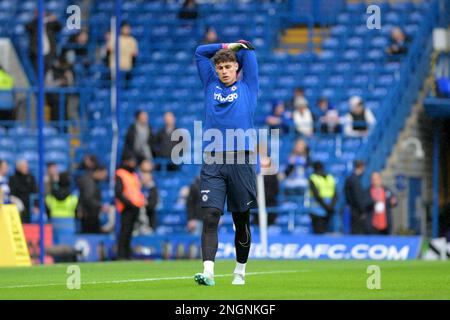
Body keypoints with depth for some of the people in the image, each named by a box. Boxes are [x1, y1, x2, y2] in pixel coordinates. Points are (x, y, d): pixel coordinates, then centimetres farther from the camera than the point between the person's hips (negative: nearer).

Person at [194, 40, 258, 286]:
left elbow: (248, 50, 12)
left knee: (241, 220, 6)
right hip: (212, 162, 1)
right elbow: (200, 52, 23)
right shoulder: (211, 85, 17)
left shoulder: (247, 86, 12)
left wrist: (236, 46, 28)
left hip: (241, 160, -1)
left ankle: (240, 272, 19)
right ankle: (208, 272, -21)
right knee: (210, 217, -12)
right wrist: (226, 47, 22)